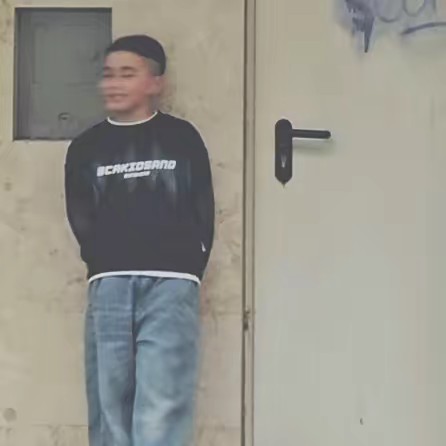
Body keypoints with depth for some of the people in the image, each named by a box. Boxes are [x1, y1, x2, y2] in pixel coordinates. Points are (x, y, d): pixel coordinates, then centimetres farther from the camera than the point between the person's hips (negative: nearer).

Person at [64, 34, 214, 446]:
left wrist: (185, 272, -1)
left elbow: (203, 215, 7)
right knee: (109, 409, 3)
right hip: (109, 286, 2)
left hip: (171, 284, -2)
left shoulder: (182, 138, 11)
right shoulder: (86, 147, 14)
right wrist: (112, 262, -3)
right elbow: (82, 222, 9)